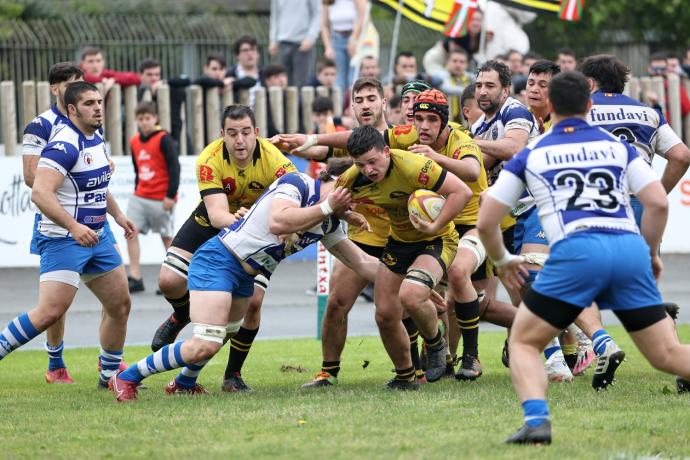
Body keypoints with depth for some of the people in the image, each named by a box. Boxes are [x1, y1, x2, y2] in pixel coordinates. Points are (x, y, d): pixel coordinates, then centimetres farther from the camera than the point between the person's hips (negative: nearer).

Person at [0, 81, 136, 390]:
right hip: (62, 239, -9)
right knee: (50, 312, -20)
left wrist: (118, 215, 25)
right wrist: (73, 227, -35)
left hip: (96, 237, 9)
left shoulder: (96, 139, 11)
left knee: (120, 304, 12)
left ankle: (110, 374, 26)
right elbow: (40, 192, -30)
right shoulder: (65, 145, -20)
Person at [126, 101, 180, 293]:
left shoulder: (163, 139, -10)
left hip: (161, 198, -6)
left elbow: (174, 167, -12)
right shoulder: (134, 142, 9)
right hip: (140, 196, 6)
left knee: (167, 237, 3)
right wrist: (137, 190, 16)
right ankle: (135, 277, -7)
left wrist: (170, 195, -16)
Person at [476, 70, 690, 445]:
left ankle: (536, 420, -12)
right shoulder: (618, 146, 21)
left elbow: (486, 222, 16)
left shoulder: (530, 155, 18)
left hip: (576, 252, -2)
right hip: (630, 249, 2)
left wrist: (502, 261, 35)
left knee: (524, 342, 13)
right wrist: (652, 253, 26)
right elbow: (658, 203, 10)